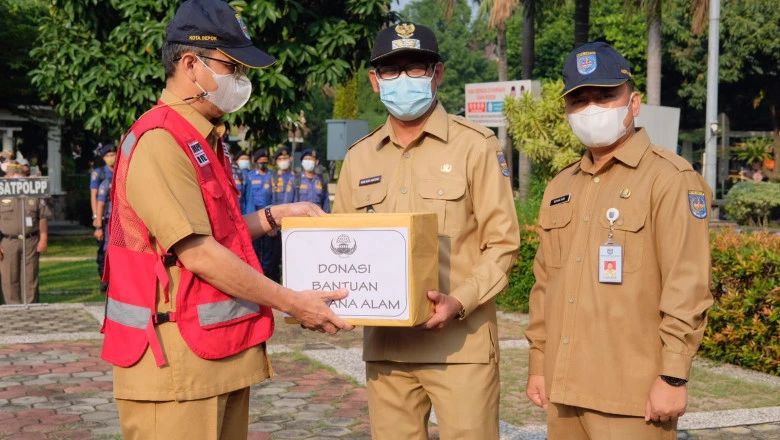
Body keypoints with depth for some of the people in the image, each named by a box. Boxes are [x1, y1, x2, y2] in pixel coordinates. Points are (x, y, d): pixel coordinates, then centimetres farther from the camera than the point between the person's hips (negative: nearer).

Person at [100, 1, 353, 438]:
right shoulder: (159, 142, -17)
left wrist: (274, 216, 12)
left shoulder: (206, 140, 15)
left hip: (224, 351, 10)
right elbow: (198, 254, -21)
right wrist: (290, 302, -16)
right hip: (177, 359, -9)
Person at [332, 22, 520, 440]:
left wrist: (460, 302, -19)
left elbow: (502, 243, -3)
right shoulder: (359, 158, 11)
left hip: (460, 343, -4)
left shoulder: (475, 146, -1)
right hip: (383, 345, 4)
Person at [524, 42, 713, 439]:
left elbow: (687, 288, -13)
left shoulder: (670, 179, -8)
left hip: (632, 394, -6)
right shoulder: (561, 187, 13)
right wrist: (537, 362, 14)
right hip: (563, 388, 7)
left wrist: (672, 377, -16)